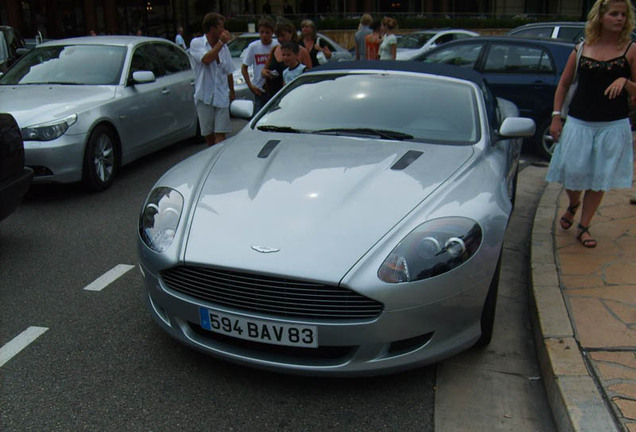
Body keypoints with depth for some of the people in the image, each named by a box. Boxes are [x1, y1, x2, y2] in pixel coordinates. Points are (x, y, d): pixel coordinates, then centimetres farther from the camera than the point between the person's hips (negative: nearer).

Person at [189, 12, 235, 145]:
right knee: (208, 134, 9)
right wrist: (221, 42, -16)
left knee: (220, 134, -8)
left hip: (222, 96, 2)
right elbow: (206, 59, -23)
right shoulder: (196, 43, -3)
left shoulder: (224, 47, 10)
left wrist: (232, 91, 21)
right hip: (205, 96, -2)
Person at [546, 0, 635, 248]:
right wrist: (556, 116, 4)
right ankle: (573, 205, 35)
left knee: (599, 179, 4)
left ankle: (583, 227, 19)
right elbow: (563, 84, 11)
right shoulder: (581, 49, 5)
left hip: (613, 126, -1)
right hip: (578, 123, 1)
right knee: (572, 172, 1)